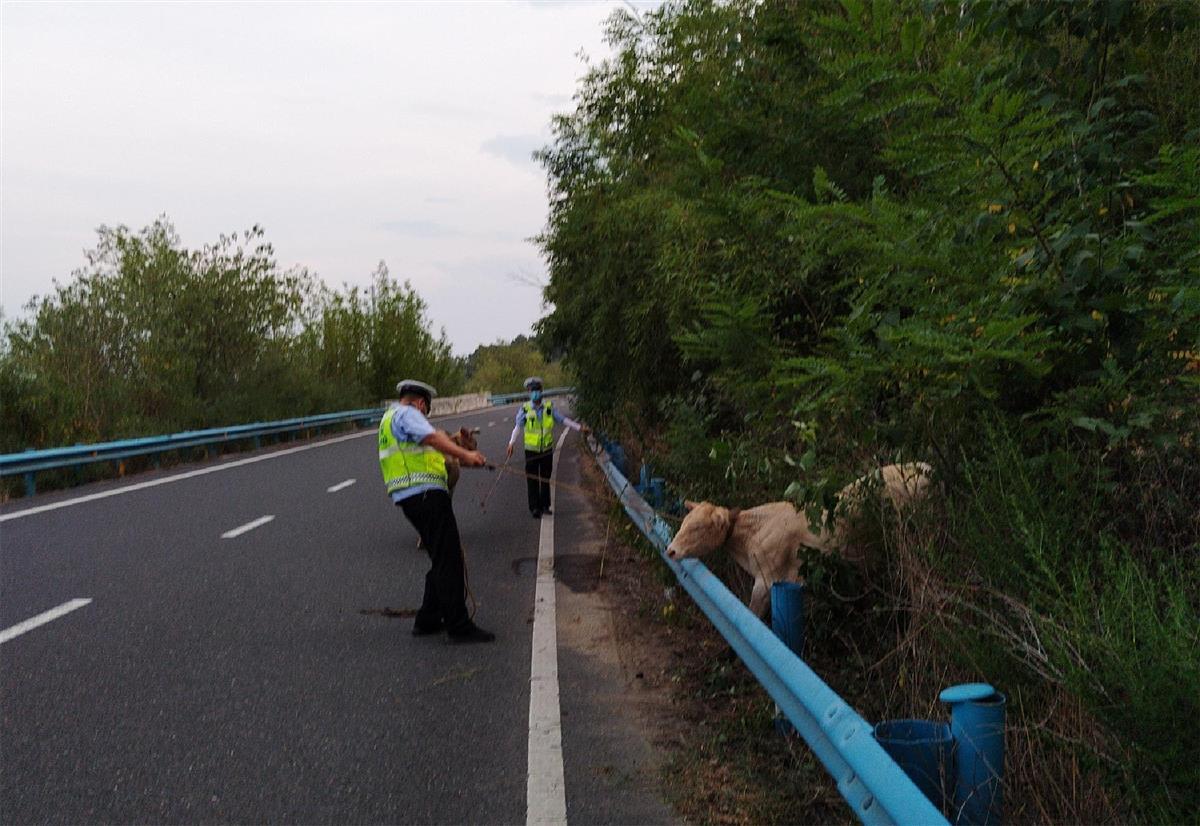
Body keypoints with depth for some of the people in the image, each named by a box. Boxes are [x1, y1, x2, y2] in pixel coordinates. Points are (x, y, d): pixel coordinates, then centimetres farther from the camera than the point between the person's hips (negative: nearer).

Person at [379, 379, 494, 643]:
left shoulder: (389, 418, 28)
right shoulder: (407, 413, -3)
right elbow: (431, 437, -20)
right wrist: (465, 454, -28)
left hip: (410, 499, 10)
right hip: (426, 494, -10)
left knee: (442, 561, 17)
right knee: (449, 562, -9)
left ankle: (427, 621, 21)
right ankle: (459, 627, -8)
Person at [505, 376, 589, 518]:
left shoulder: (549, 408, -1)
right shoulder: (525, 409, -7)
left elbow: (563, 420, 2)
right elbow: (518, 427, -13)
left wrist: (579, 428, -5)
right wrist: (511, 443, -25)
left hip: (547, 449, 2)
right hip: (531, 450, -2)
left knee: (546, 479, 12)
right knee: (532, 480, 1)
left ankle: (545, 505, 25)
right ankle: (534, 508, 9)